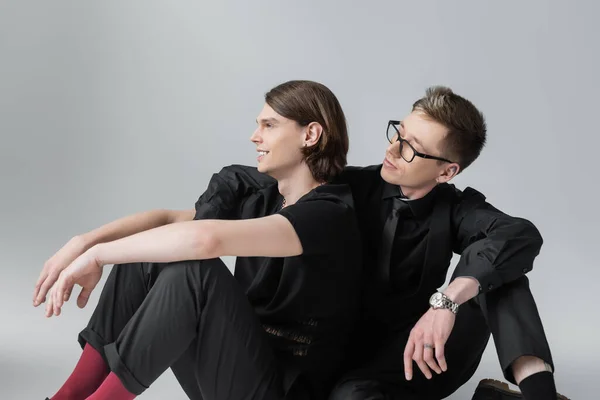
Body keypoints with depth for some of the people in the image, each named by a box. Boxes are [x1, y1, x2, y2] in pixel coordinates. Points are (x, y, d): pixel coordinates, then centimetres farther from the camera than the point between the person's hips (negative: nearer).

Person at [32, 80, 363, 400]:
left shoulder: (330, 215, -18)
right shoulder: (263, 201, 8)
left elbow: (207, 238, -32)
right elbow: (168, 217, 7)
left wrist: (96, 255, -24)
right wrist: (84, 242, -7)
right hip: (231, 372, 8)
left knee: (192, 267, -29)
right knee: (142, 248, -4)